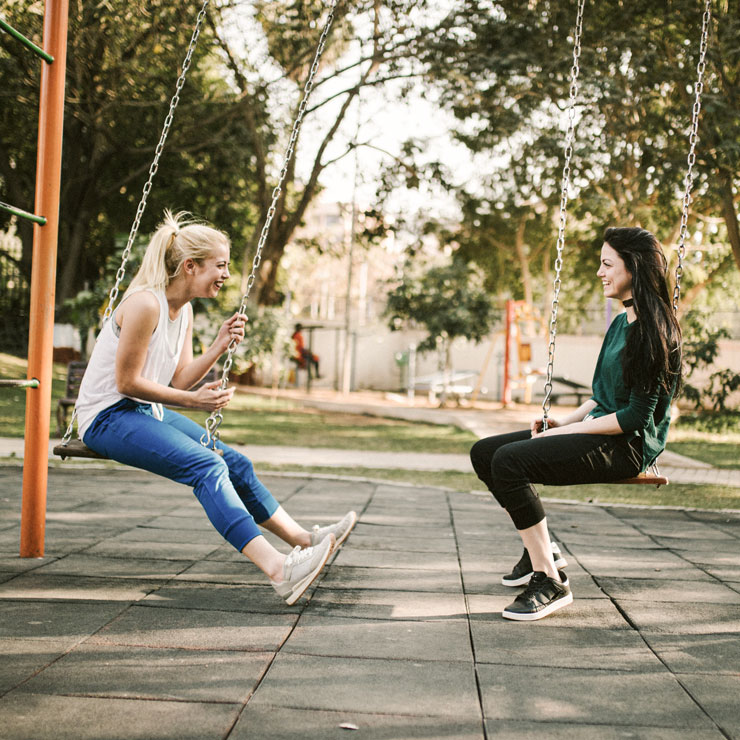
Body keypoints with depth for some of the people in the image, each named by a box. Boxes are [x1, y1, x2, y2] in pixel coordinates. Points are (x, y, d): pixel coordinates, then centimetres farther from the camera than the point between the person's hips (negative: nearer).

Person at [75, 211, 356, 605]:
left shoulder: (184, 309, 8)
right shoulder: (145, 304, -21)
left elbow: (179, 381, 7)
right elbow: (127, 383, -19)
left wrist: (219, 346, -4)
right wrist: (192, 401, -18)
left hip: (147, 412, 10)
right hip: (107, 417, -10)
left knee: (235, 463, 2)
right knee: (206, 466, -27)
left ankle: (303, 539, 10)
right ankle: (277, 569, -37)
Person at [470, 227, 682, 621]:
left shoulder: (654, 331, -15)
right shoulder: (621, 323, 15)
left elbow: (637, 415, -19)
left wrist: (571, 430, -15)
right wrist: (564, 421, 6)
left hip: (627, 445, -10)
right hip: (598, 431, 10)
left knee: (509, 461, -28)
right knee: (483, 452, 4)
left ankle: (550, 581, -21)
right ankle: (542, 551, 14)